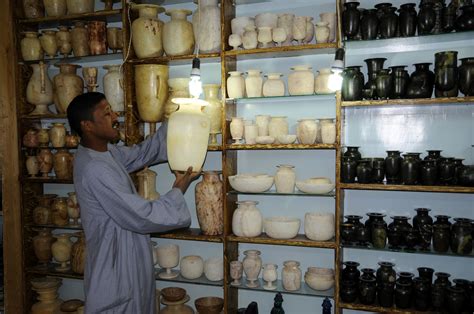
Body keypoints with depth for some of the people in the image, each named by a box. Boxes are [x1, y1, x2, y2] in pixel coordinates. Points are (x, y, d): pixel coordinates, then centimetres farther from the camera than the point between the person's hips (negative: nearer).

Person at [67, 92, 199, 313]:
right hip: (114, 272, -9)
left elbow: (144, 152, 10)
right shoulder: (94, 169, -27)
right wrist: (178, 190, -14)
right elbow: (143, 217, -28)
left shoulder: (106, 153, 2)